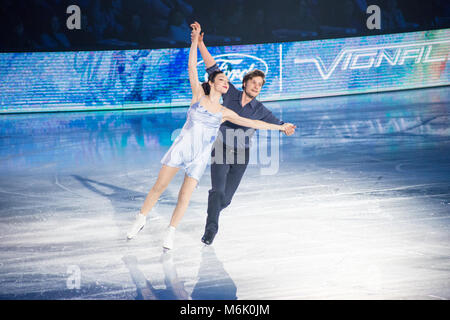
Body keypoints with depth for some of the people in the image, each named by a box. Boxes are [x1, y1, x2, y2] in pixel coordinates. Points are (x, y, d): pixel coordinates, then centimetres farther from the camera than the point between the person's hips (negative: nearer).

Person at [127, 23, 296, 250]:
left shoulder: (224, 113, 11)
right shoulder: (198, 96, 6)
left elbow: (253, 123, 13)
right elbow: (192, 67, -1)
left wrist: (279, 127, 12)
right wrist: (195, 41, -7)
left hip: (199, 158, 2)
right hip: (181, 148, -1)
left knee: (184, 197, -3)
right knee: (159, 186, -3)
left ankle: (170, 233, 13)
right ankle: (141, 219, 15)